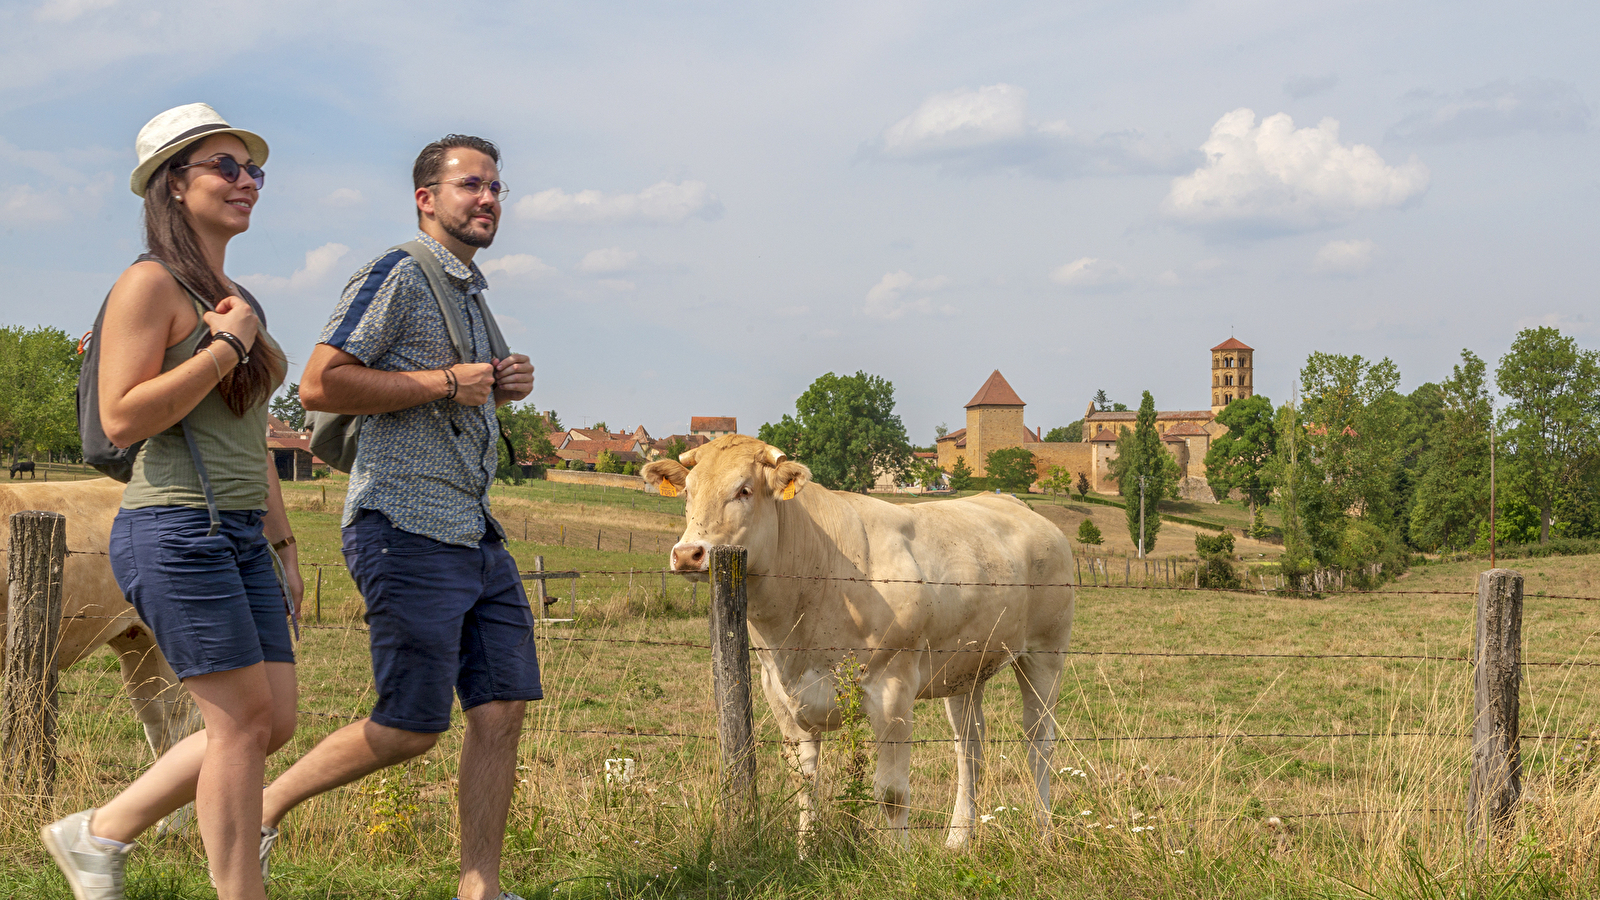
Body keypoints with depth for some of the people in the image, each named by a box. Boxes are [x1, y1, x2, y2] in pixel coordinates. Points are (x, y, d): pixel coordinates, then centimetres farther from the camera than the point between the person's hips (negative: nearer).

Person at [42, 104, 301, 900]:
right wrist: (227, 347, -15)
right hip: (174, 531, -9)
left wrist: (282, 541, 23)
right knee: (243, 719, -8)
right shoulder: (151, 284, -7)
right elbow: (122, 419, -17)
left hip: (240, 536, 9)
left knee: (275, 721, 6)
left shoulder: (235, 299, 19)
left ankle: (98, 834, 18)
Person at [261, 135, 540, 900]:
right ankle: (263, 807, 12)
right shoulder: (397, 276, -8)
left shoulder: (467, 291, 21)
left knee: (502, 708, 2)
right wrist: (446, 384, -16)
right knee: (411, 727, -6)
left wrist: (501, 389, 12)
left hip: (475, 535, 9)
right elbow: (320, 384, -17)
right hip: (406, 529, -9)